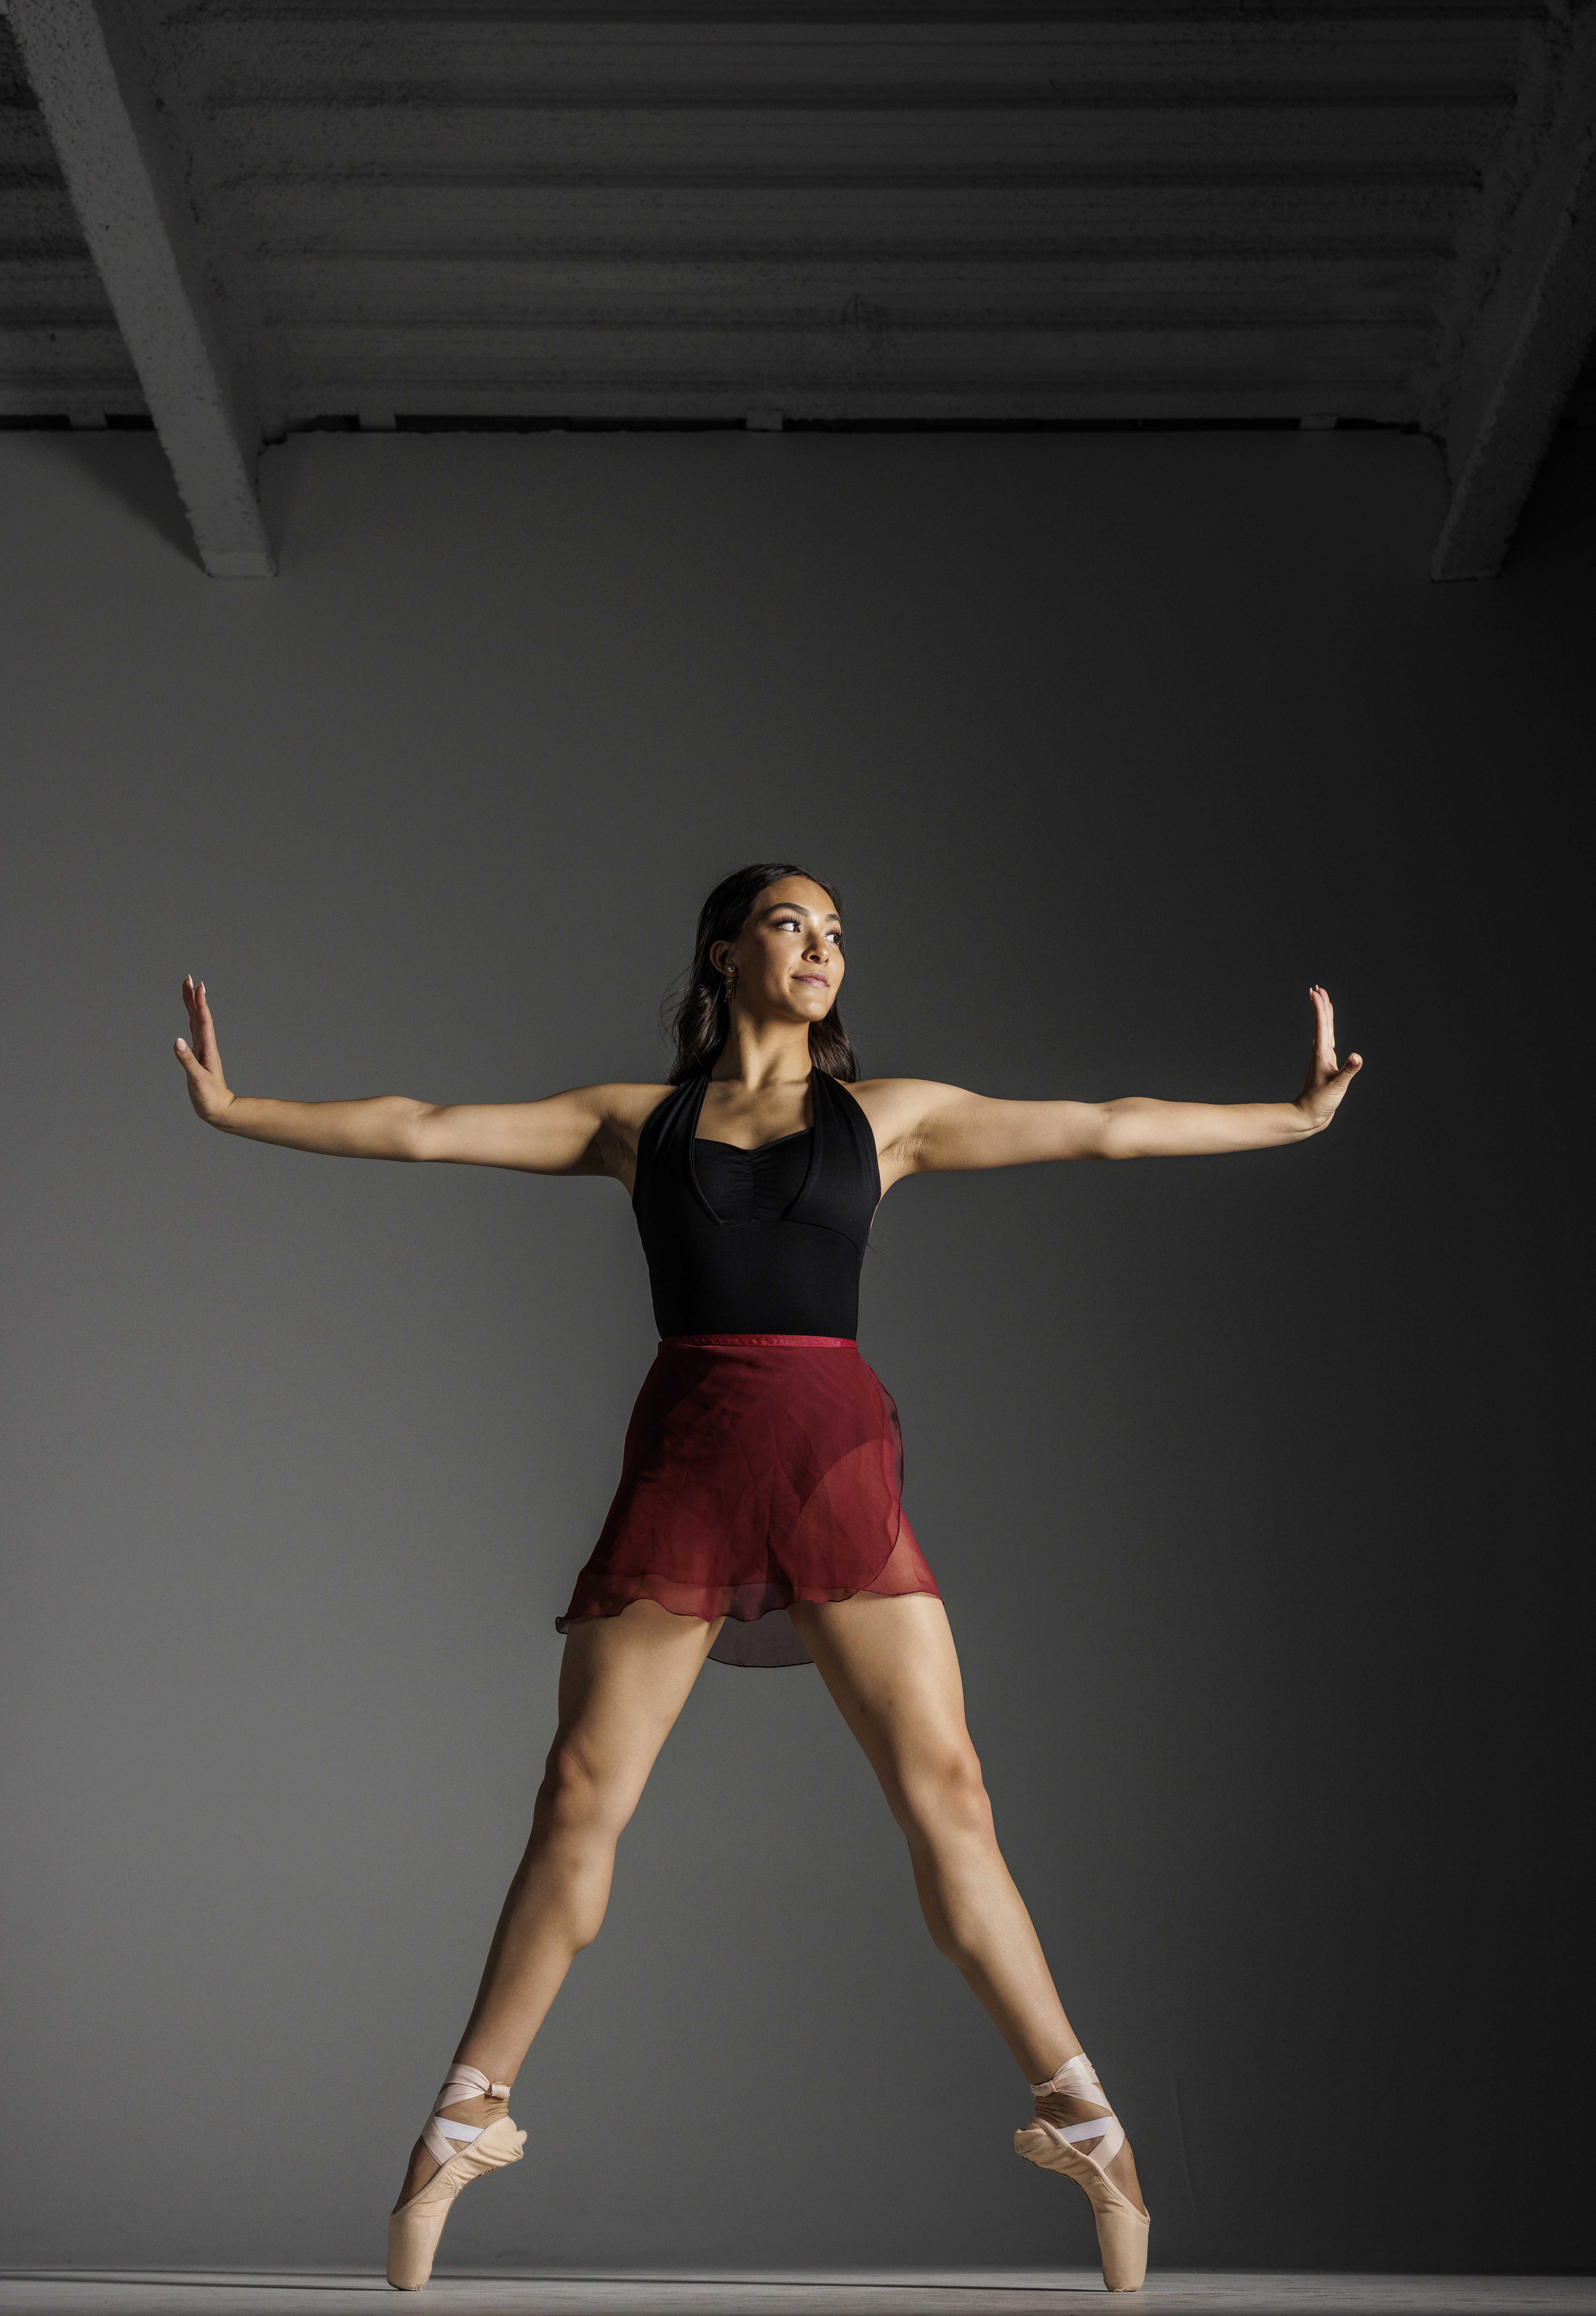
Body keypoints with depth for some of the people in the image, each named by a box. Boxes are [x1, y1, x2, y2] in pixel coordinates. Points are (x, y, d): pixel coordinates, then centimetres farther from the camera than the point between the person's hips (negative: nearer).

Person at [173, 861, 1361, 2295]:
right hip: (682, 1460, 0)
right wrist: (235, 1111, 11)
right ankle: (468, 2121, 11)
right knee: (582, 1796, -1)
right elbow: (423, 1132, 13)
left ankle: (1080, 2117, 3)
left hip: (836, 1451, 0)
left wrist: (1295, 1116, 11)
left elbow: (1101, 1129, 12)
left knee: (944, 1789, -5)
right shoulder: (638, 1120, 13)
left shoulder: (887, 1113, 13)